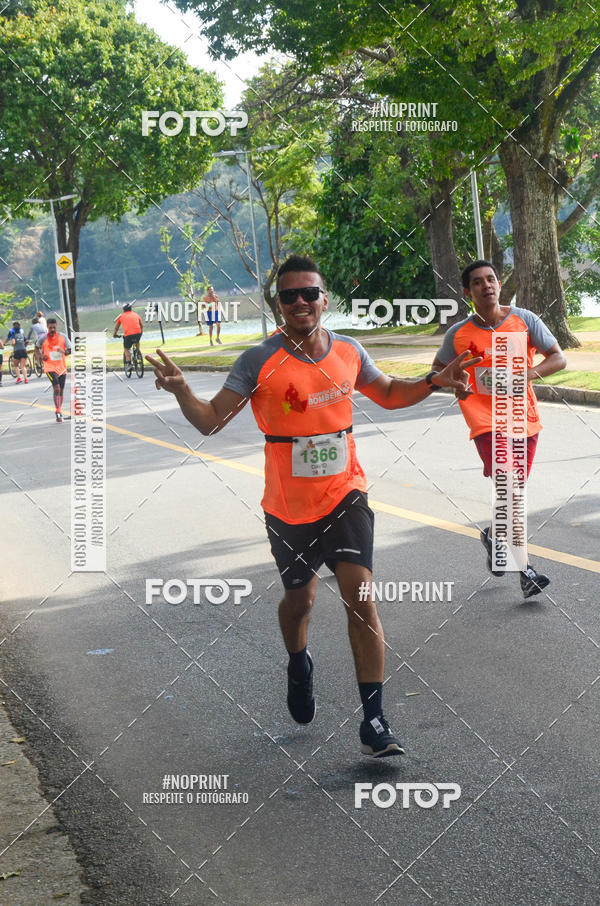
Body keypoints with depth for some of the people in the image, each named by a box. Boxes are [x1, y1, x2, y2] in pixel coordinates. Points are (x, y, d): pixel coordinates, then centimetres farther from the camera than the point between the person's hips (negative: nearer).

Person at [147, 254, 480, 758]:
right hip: (288, 508, -1)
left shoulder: (348, 352, -1)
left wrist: (435, 382, 2)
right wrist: (181, 390, -34)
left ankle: (374, 723, -6)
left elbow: (388, 393, 18)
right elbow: (211, 421, -14)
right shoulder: (259, 362, -12)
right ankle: (299, 666, 50)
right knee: (300, 598, 15)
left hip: (345, 495, 1)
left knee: (360, 598, -11)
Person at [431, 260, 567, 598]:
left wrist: (529, 374, -19)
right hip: (487, 421, -3)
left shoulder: (525, 320, -2)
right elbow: (438, 367, 14)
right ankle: (525, 571, -17)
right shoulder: (459, 334, -2)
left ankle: (495, 535, 46)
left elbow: (559, 358, -1)